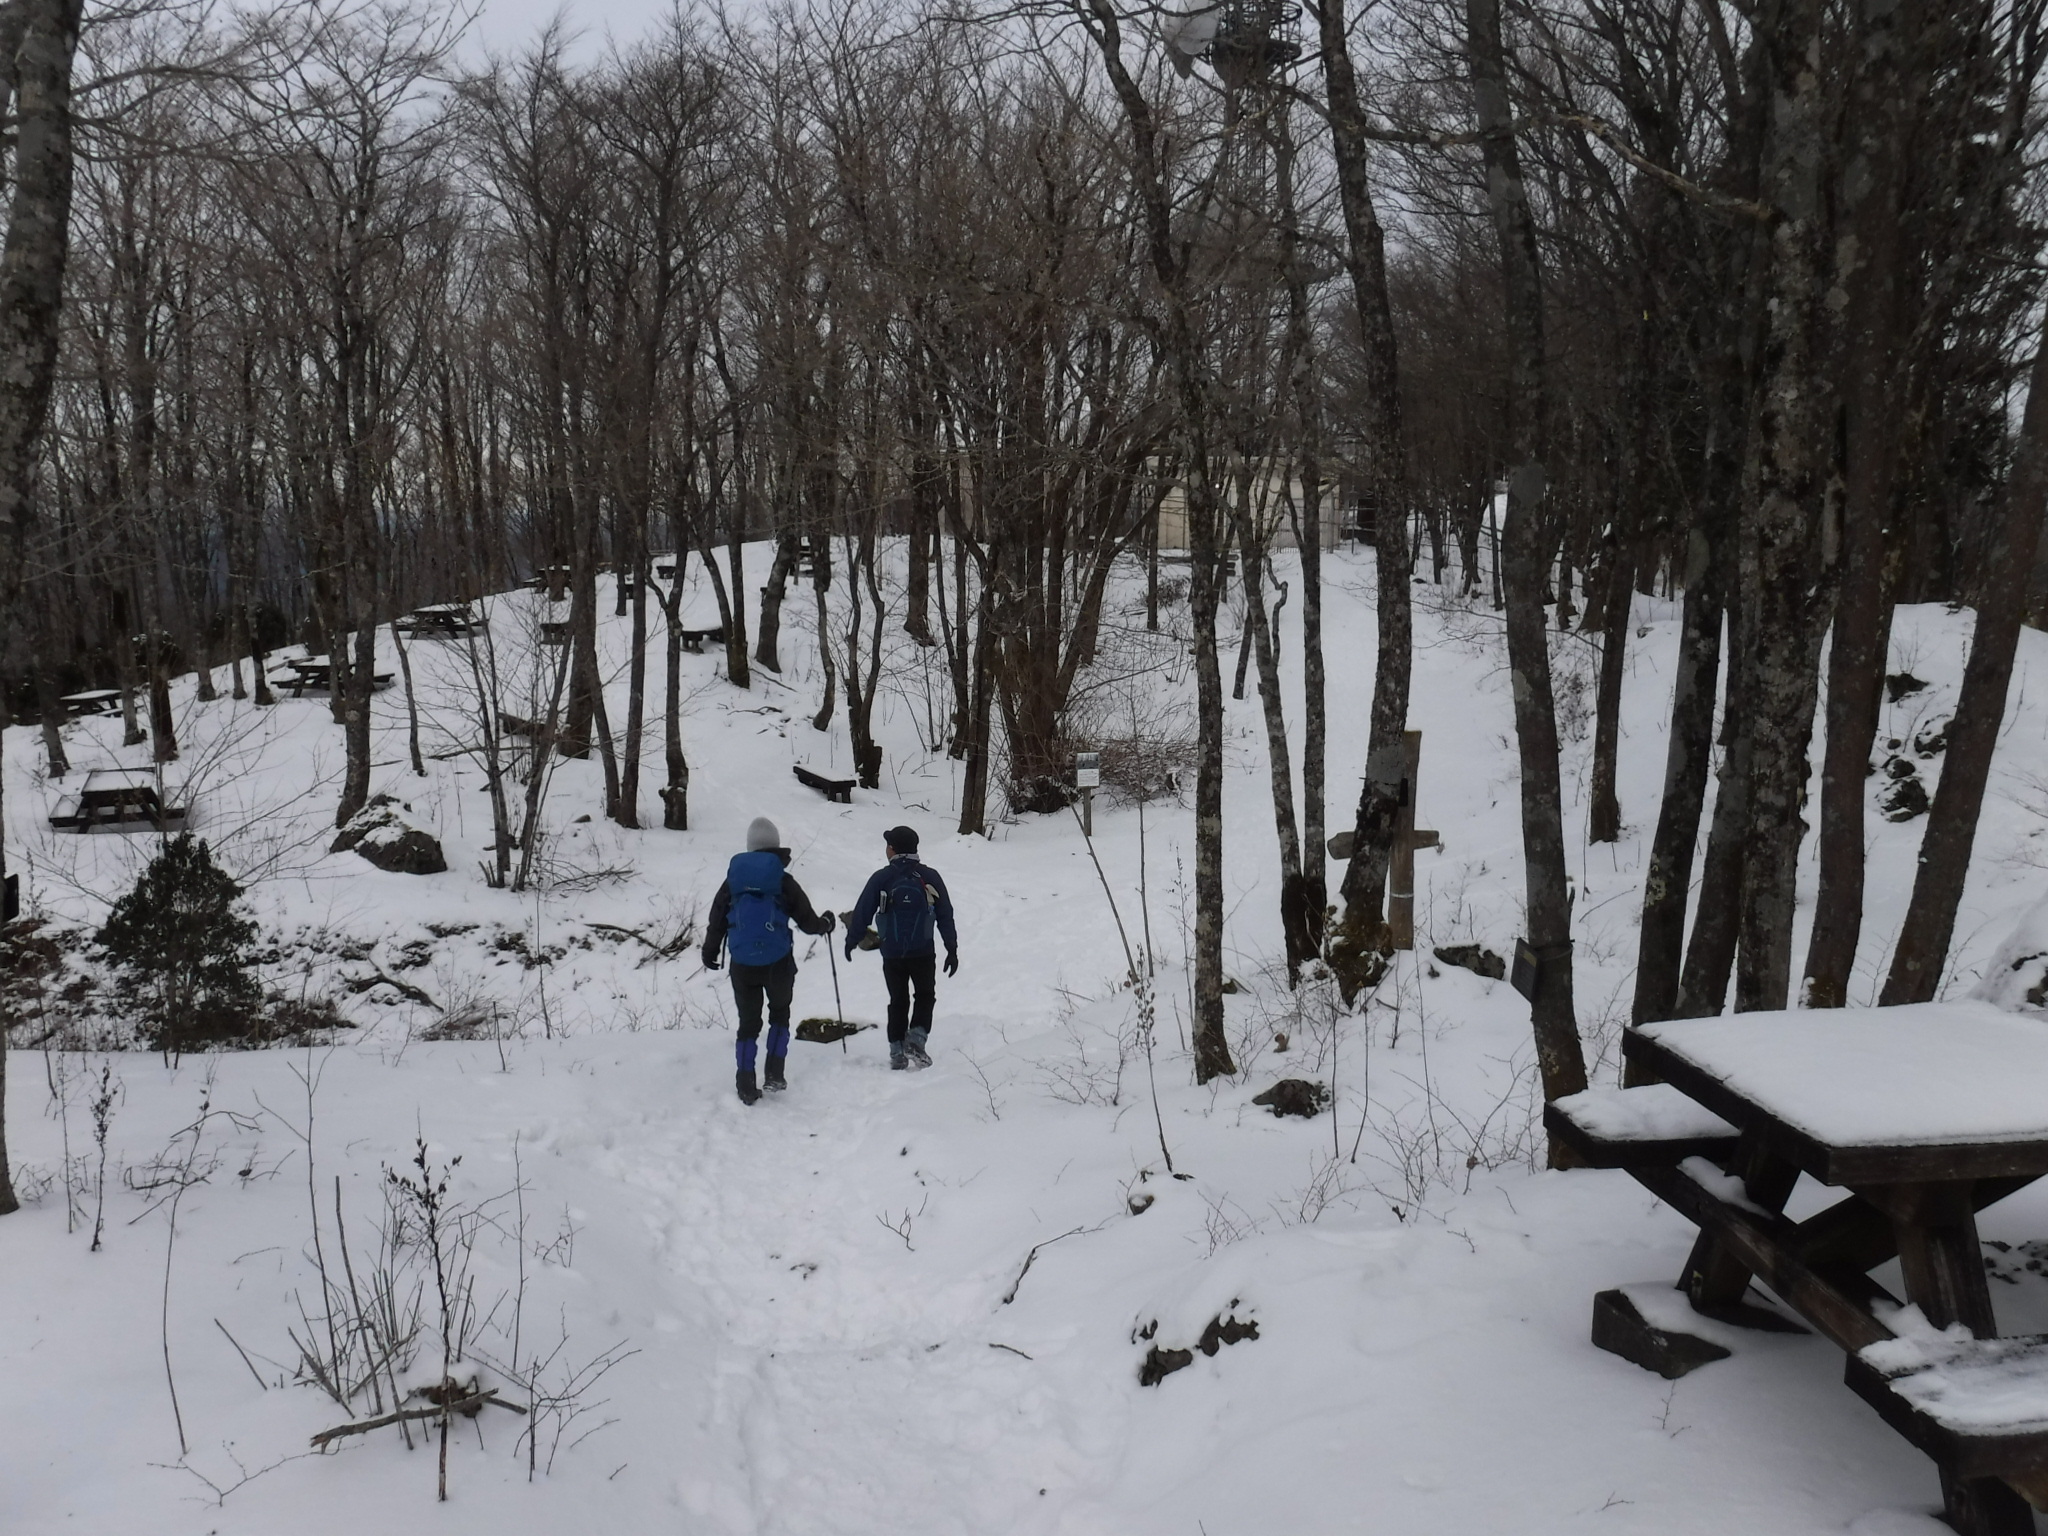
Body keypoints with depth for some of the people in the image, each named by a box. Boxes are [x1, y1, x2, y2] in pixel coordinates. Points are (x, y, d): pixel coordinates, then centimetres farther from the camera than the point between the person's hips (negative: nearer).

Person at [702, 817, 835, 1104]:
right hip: (778, 962, -2)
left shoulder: (733, 878, 2)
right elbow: (807, 921, 0)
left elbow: (716, 921, 8)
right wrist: (825, 923, 22)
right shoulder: (783, 881, -5)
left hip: (742, 964, 2)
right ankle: (775, 1075, 13)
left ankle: (746, 1086, 3)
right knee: (779, 1013, 20)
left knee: (748, 1021, 10)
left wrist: (709, 953, 22)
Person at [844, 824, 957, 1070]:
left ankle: (897, 1052, 12)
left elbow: (862, 913, -1)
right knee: (925, 996, 17)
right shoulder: (930, 877, 0)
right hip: (923, 953, 0)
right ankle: (916, 1039, -2)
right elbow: (946, 915, 2)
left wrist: (851, 941, 14)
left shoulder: (881, 878, -4)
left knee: (898, 1001, 14)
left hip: (892, 954, 0)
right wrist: (952, 949, 8)